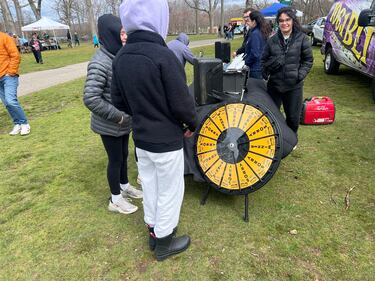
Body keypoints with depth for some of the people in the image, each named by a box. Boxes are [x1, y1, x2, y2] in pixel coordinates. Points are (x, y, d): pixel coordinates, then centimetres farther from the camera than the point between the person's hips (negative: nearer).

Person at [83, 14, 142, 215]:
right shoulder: (100, 63, -23)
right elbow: (90, 99, -27)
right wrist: (118, 116, -22)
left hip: (124, 121, 7)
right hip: (109, 125, -7)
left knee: (123, 155, 21)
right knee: (115, 159, 7)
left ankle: (125, 186, 43)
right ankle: (115, 200, 28)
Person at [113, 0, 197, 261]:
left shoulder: (121, 57, -1)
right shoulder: (163, 56, -22)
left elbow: (119, 101, 5)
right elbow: (182, 103, -19)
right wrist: (192, 123, 0)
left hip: (141, 138, 7)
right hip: (166, 141, -6)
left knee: (150, 185, 21)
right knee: (170, 191, 12)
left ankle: (154, 230, 41)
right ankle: (164, 242, 30)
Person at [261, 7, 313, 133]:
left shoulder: (302, 38, 0)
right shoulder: (272, 40, 4)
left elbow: (308, 60, 3)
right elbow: (264, 59, 13)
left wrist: (300, 75, -9)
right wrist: (265, 73, -1)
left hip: (294, 86, -1)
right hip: (274, 84, 1)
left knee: (293, 118, 8)